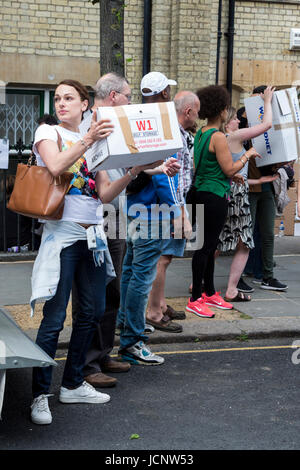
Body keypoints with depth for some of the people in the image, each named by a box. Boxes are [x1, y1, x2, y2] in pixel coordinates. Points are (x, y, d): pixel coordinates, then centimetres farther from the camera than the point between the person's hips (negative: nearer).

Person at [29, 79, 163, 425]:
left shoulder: (95, 141, 16)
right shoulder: (48, 132, 2)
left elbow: (105, 193, 7)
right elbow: (55, 166, -20)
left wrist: (134, 171, -5)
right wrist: (87, 141, -28)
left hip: (93, 234, 6)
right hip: (63, 233, -6)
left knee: (92, 311, 10)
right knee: (54, 318, -7)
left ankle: (73, 384, 23)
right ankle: (40, 394, 1)